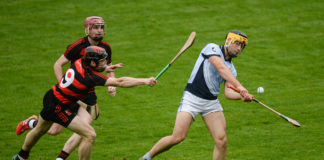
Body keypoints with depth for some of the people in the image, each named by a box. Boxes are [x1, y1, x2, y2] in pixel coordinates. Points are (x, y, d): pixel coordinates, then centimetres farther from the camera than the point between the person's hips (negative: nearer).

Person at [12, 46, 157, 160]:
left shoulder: (80, 62, -9)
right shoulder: (90, 77, -30)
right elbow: (120, 82, -32)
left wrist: (105, 68, 10)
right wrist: (144, 81, -29)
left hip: (51, 97, 9)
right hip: (58, 108, -9)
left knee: (41, 129, 32)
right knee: (90, 135, -11)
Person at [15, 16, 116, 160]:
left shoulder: (105, 48, 0)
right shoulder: (77, 46, -16)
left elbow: (109, 70, 16)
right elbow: (58, 65, -9)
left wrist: (111, 86, -3)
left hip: (88, 93, 4)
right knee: (54, 130, 0)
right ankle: (31, 122, 32)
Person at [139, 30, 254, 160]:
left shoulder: (231, 69, 14)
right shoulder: (213, 48, -5)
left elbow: (228, 92, 2)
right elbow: (221, 68, -22)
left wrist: (242, 96, -19)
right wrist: (239, 86, -33)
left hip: (211, 103, 6)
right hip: (192, 99, -6)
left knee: (221, 140, -11)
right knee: (178, 137, -15)